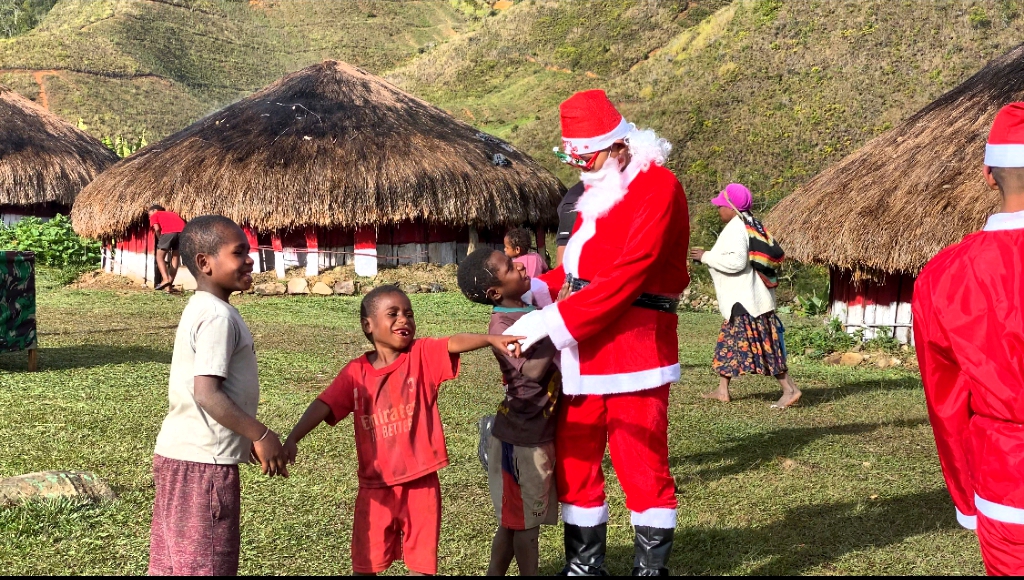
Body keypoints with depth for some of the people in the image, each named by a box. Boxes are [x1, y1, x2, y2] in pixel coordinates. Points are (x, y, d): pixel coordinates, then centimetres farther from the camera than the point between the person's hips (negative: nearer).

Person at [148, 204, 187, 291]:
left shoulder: (154, 216, 24)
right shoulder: (172, 214, 40)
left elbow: (157, 229, 5)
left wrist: (160, 240, 20)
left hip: (169, 232, -5)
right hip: (182, 231, 5)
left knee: (160, 257, 8)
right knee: (175, 257, 17)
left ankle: (165, 279, -13)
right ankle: (169, 286, 12)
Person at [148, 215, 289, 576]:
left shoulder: (201, 309, 13)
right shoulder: (218, 317, -18)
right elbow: (206, 393, -25)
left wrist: (246, 436, 21)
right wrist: (261, 436, -20)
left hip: (178, 452, 10)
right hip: (203, 461, -10)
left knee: (170, 563, 15)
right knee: (205, 565, -2)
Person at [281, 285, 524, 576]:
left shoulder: (422, 355, -6)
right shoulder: (356, 372, -1)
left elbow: (455, 343, -23)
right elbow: (324, 406, -7)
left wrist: (492, 339, -42)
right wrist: (293, 438, -22)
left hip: (420, 484, -1)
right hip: (376, 486, 1)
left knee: (422, 563, 9)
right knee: (366, 563, 13)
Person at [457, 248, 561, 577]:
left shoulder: (530, 312, 6)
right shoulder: (501, 324, -19)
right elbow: (532, 370, -27)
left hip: (540, 430, 8)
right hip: (521, 435, -8)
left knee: (515, 515, 18)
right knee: (525, 516, 5)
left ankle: (495, 572, 31)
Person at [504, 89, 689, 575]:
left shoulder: (657, 186, -12)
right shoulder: (596, 190, 16)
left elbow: (626, 275, -21)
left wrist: (554, 321, -22)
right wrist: (534, 289, 1)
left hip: (634, 348, -8)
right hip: (583, 351, 8)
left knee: (641, 463, 0)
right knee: (573, 458, 12)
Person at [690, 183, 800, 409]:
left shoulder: (735, 229, -17)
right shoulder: (748, 226, 15)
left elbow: (736, 261, -26)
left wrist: (706, 257, -15)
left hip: (745, 301, -11)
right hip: (743, 298, 11)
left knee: (762, 345, -9)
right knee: (729, 342, 16)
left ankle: (790, 389, -8)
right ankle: (722, 390, 22)